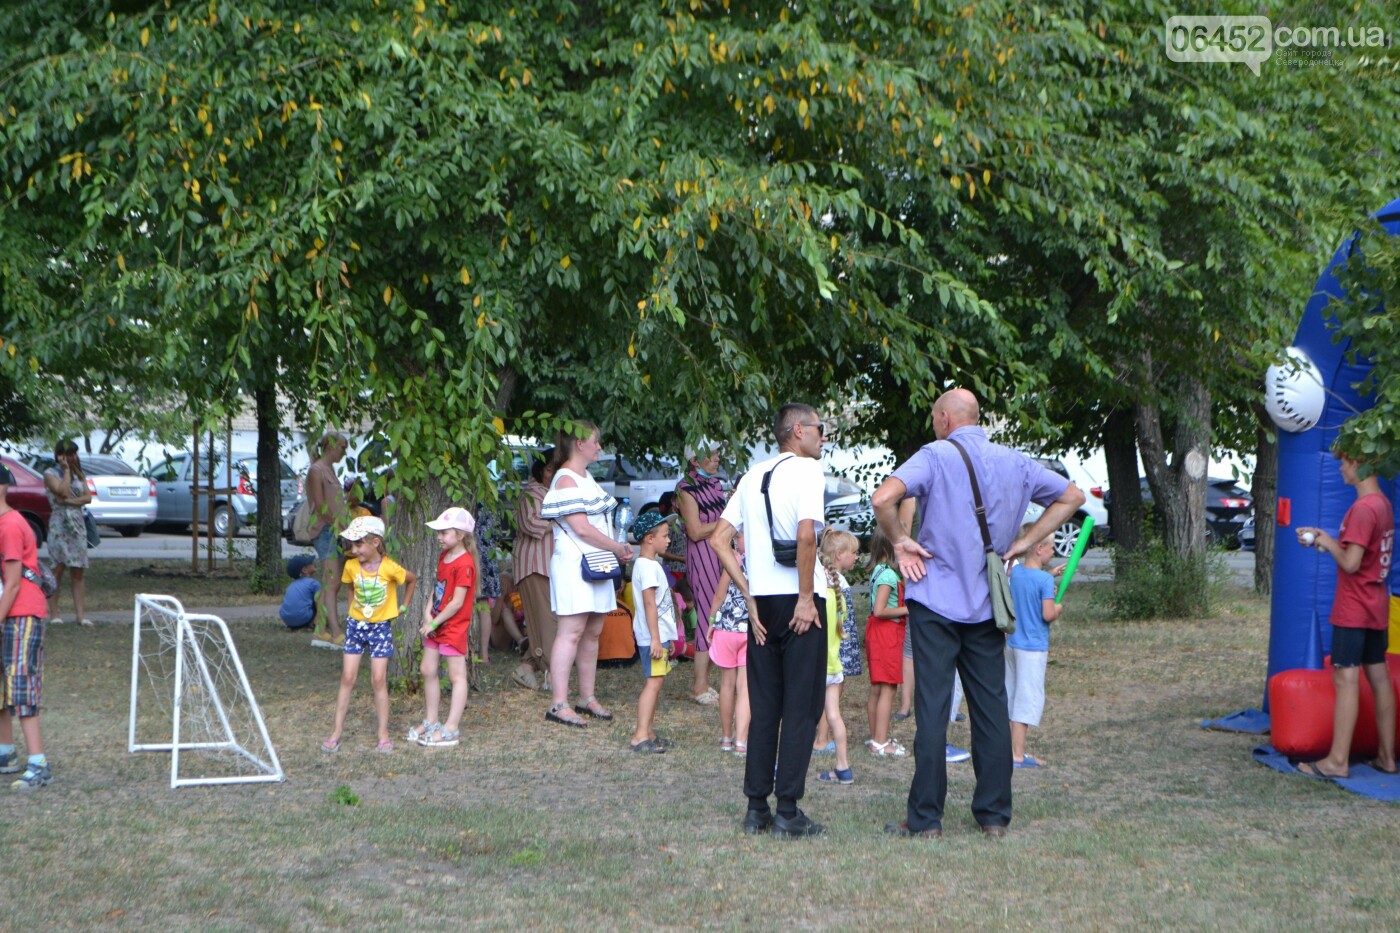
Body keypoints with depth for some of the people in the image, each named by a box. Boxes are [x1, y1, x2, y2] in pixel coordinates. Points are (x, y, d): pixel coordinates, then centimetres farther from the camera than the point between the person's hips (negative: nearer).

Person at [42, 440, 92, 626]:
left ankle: (81, 613, -3)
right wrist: (66, 470, -7)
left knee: (78, 571, 0)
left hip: (78, 524, 5)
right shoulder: (50, 473, 1)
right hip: (59, 524, -5)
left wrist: (70, 501, -10)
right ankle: (54, 613, -1)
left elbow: (88, 497, 5)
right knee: (58, 569, -5)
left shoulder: (78, 474, 17)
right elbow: (63, 491, -15)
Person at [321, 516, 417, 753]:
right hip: (355, 625, 3)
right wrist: (354, 608, 5)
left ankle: (383, 734, 7)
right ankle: (337, 732, 7)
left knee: (379, 680, -2)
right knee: (347, 678, 1)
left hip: (381, 627, -3)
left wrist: (404, 606, 3)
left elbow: (412, 578, 2)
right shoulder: (351, 566, -6)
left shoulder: (389, 568, -17)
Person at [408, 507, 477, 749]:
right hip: (434, 625, 10)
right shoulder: (444, 556, 10)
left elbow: (457, 602, -21)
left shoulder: (464, 563, -19)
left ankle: (451, 729, 0)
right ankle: (431, 721, 25)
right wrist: (427, 612, -2)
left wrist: (435, 622, -16)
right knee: (427, 670, 14)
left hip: (453, 627, -10)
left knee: (457, 675, -2)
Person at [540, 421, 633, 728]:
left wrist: (618, 549, 9)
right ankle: (559, 704, -9)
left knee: (592, 633, 11)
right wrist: (619, 548, -10)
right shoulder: (566, 480, -12)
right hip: (574, 564, -9)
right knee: (571, 632, -10)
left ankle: (587, 697, 18)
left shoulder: (587, 478, 18)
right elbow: (582, 528, -18)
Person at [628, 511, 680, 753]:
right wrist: (656, 638, -24)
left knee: (654, 681, 12)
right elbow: (649, 603, -21)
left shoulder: (649, 564, 18)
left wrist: (666, 637, 27)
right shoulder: (648, 567, -16)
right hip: (653, 635, -11)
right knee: (653, 681, -12)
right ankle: (641, 736, -15)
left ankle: (648, 733, 17)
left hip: (658, 634, 11)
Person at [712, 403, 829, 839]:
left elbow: (719, 540, 11)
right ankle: (788, 811, -1)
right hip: (798, 601, -6)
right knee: (801, 707, -1)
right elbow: (806, 533, -22)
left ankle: (756, 808, 12)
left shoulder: (753, 476, 15)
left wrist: (749, 596, 10)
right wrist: (806, 598, -15)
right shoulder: (806, 470, -6)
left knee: (763, 707, 11)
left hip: (761, 602, 6)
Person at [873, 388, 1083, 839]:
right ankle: (994, 815, 13)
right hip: (988, 603, 4)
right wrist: (1024, 541, 14)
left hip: (936, 600, -4)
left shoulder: (936, 456, -8)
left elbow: (883, 498, -23)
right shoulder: (1015, 463, 8)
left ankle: (925, 818, 2)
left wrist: (899, 540, -6)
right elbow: (1072, 496, 19)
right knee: (992, 708, 10)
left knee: (933, 708, -2)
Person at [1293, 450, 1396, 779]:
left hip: (1353, 610, -10)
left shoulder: (1362, 509, -20)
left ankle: (1338, 760, -10)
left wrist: (1329, 543, -6)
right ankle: (1386, 756, 17)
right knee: (1378, 677, 12)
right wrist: (1323, 539, 12)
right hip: (1376, 607, 10)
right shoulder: (1383, 504, 12)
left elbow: (1350, 563, -23)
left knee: (1346, 679, -9)